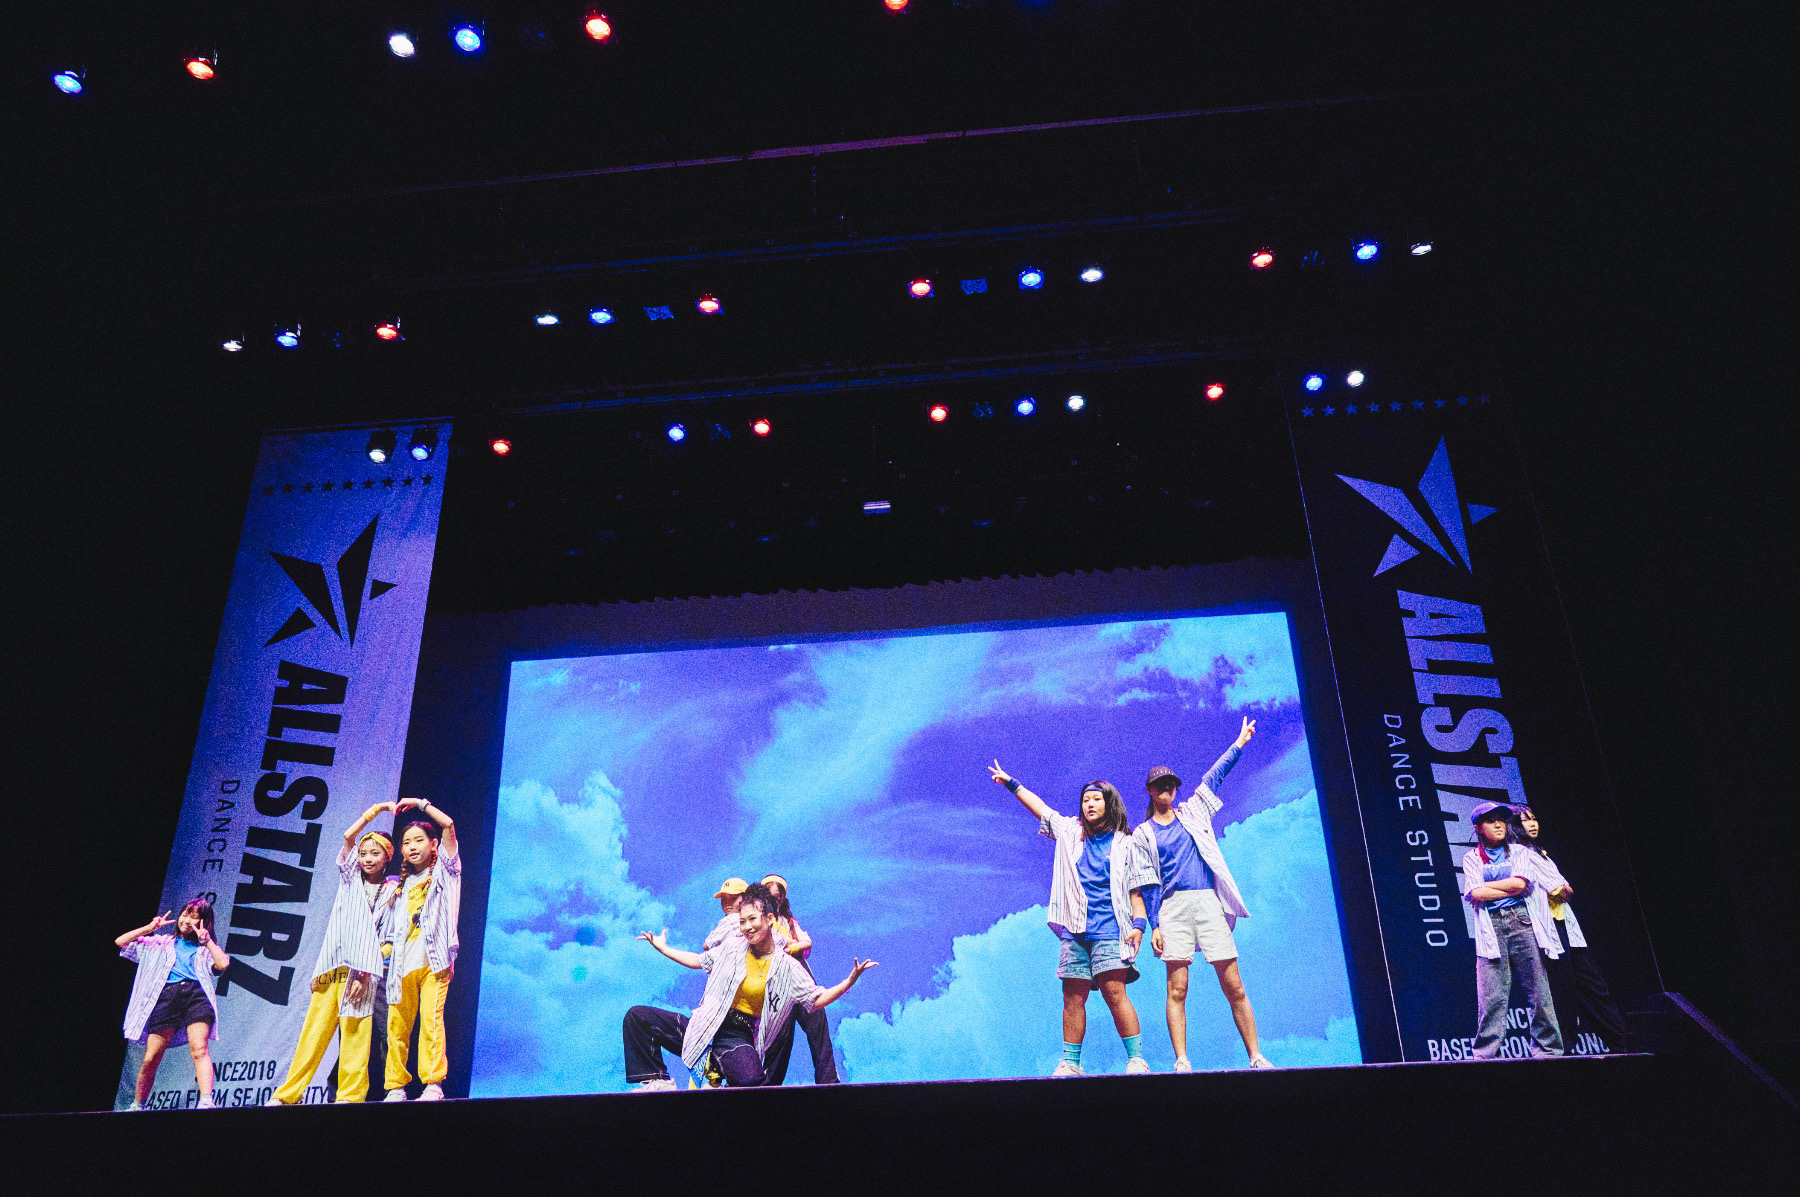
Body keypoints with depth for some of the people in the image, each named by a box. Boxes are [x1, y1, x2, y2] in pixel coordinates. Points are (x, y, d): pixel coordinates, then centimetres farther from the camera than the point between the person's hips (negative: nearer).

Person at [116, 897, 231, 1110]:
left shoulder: (206, 948, 22)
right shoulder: (161, 943, 25)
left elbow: (222, 964, 1)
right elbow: (120, 942, 21)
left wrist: (206, 939, 7)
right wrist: (150, 928, 14)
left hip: (196, 995, -1)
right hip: (166, 996, 2)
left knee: (199, 1048, -22)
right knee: (150, 1059, -3)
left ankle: (206, 1102, -35)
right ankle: (137, 1105, 18)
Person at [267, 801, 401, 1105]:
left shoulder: (392, 891, 9)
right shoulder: (350, 878, 16)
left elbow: (386, 937, 1)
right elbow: (348, 836, 2)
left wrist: (366, 973, -9)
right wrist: (375, 810, 4)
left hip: (363, 968, -2)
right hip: (333, 963, 2)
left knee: (355, 1032, -9)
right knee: (315, 1028, -1)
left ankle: (350, 1094, -8)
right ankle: (289, 1093, 3)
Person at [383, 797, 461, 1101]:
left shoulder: (443, 869, 11)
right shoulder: (404, 885, 25)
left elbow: (448, 824, -3)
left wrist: (420, 803, 4)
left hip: (433, 959, -5)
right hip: (404, 963, 5)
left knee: (430, 1018, -17)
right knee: (397, 1026, -1)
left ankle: (433, 1084, -19)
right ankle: (396, 1088, 5)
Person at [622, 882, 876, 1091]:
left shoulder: (787, 967, -1)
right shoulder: (733, 947, 8)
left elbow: (817, 1000, -1)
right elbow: (699, 961, 25)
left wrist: (850, 981, -14)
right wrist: (662, 948, 27)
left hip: (738, 1037, -4)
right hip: (706, 1026, 4)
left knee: (751, 1079, -39)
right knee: (638, 1016, -9)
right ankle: (658, 1081, -1)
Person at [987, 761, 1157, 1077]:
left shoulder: (1124, 844, 9)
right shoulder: (1071, 832, 17)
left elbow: (1135, 889, 7)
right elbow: (1039, 807, 26)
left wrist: (1138, 924, -5)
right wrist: (1012, 783, 31)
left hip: (1109, 930, -3)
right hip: (1074, 930, 3)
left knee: (1114, 991, -15)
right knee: (1073, 996, 1)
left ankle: (1136, 1059, -11)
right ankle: (1070, 1063, 7)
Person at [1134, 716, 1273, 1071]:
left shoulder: (1193, 811, 17)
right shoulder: (1143, 835, 11)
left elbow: (1215, 774, 24)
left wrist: (1239, 743, 26)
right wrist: (1154, 924, -3)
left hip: (1209, 904, 2)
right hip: (1173, 908, -2)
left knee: (1235, 988, -2)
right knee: (1177, 990, -8)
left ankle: (1257, 1058, 3)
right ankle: (1182, 1063, -9)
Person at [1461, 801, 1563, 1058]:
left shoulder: (1520, 851, 14)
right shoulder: (1472, 858, 12)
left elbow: (1520, 882, -4)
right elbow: (1475, 893, -4)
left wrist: (1485, 887, 0)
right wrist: (1511, 890, -4)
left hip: (1522, 921, 1)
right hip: (1491, 927, -1)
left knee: (1539, 991, -1)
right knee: (1492, 996, -7)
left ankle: (1548, 1050, 7)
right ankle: (1486, 1054, -5)